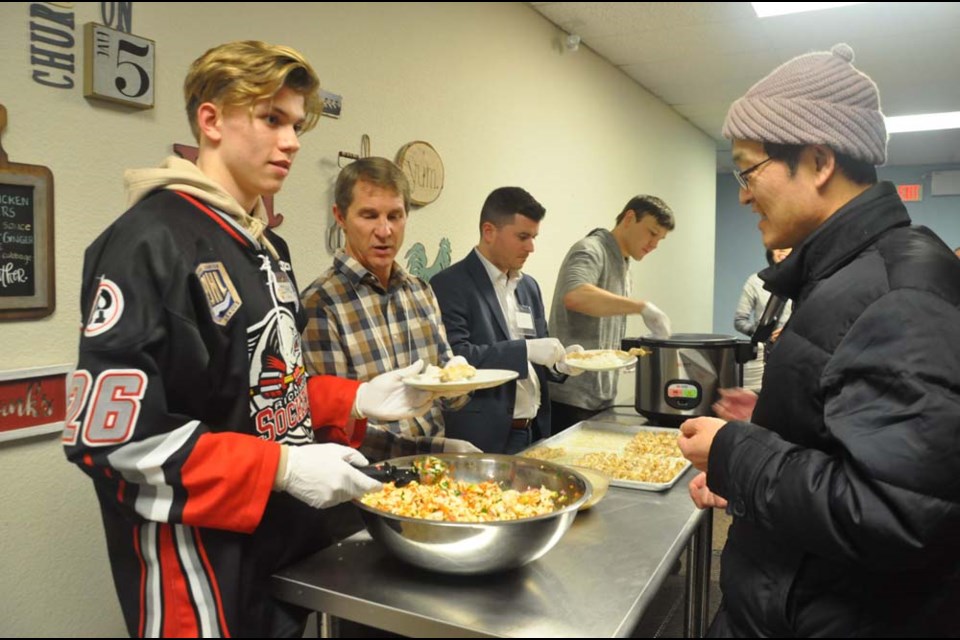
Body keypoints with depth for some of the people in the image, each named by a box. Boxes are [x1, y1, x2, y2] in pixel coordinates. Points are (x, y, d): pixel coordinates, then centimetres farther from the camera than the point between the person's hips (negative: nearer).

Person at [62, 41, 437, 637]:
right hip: (200, 567, -8)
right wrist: (281, 468, -25)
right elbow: (108, 433, -23)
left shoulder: (265, 246, 10)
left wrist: (358, 401, 0)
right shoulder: (151, 241, -18)